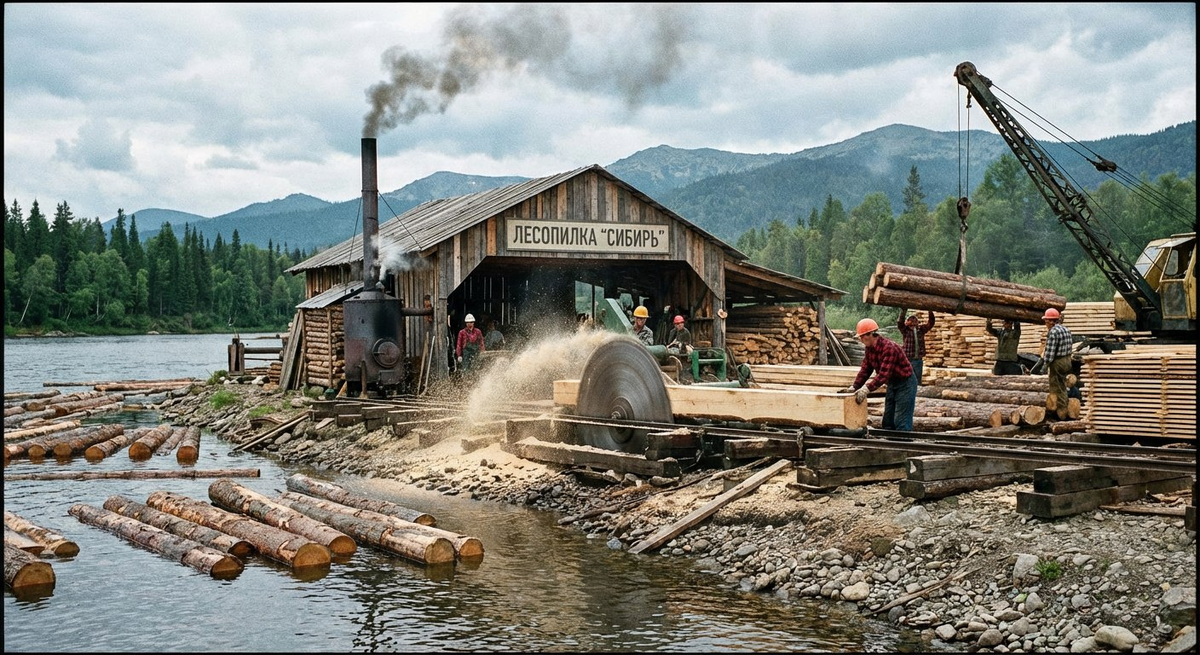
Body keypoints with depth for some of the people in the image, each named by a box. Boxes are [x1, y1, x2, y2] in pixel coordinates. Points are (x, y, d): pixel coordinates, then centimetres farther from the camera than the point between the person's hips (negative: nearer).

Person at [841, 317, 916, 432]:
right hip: (892, 384, 9)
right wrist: (854, 387, -12)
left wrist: (867, 389, -42)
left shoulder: (889, 347, -29)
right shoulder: (869, 348, -1)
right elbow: (865, 370, 0)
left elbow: (884, 374, -36)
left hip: (905, 383, -9)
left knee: (901, 422, -11)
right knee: (888, 422, 12)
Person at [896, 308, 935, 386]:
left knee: (918, 382, 11)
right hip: (908, 360, -4)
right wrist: (904, 311, -27)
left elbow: (930, 324, 4)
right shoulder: (906, 330, -1)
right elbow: (899, 322, -18)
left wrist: (931, 312, -9)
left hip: (919, 360, 4)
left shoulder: (921, 329, 10)